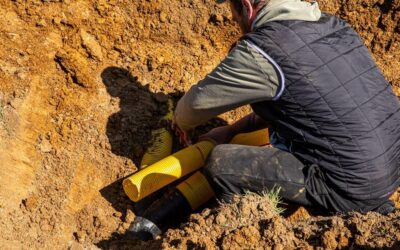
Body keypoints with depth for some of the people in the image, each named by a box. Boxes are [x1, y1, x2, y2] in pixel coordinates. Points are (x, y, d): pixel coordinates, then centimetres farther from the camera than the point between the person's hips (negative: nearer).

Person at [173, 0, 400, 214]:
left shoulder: (261, 50, -16)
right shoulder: (332, 25, 8)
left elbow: (196, 102, -3)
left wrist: (183, 123, 20)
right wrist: (232, 130, 22)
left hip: (350, 187, -8)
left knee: (221, 164, -8)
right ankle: (372, 206, 20)